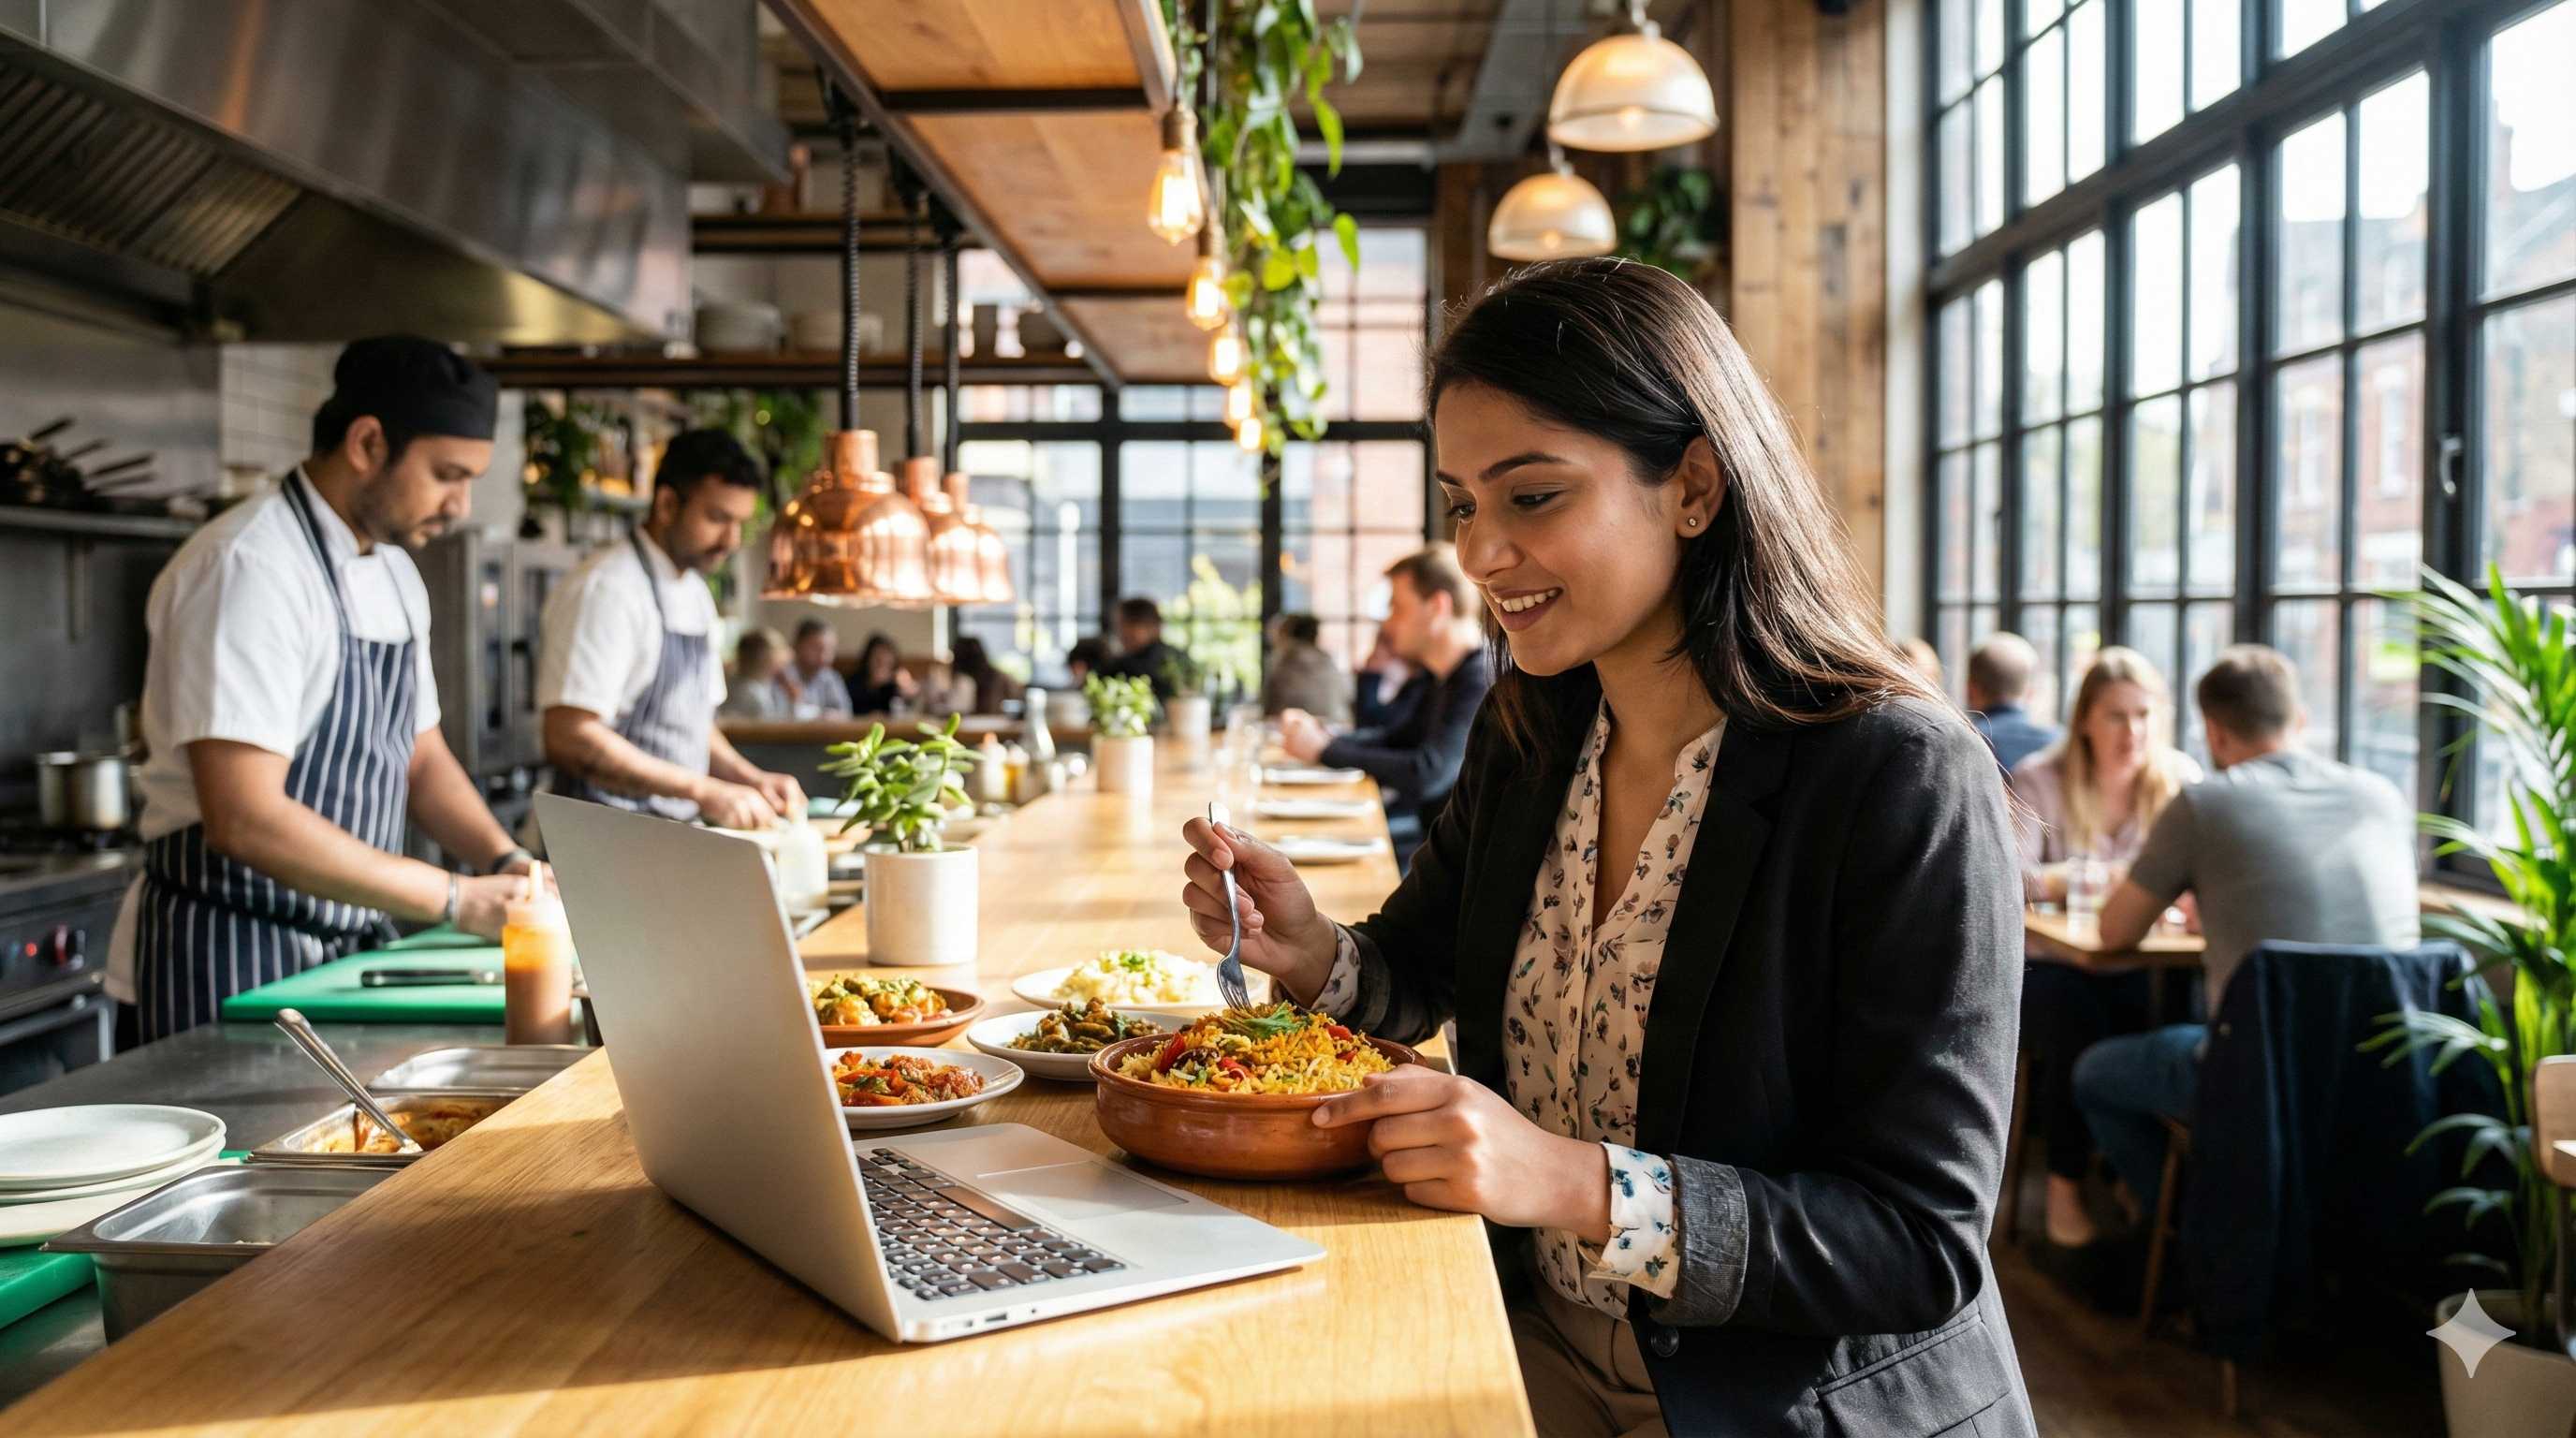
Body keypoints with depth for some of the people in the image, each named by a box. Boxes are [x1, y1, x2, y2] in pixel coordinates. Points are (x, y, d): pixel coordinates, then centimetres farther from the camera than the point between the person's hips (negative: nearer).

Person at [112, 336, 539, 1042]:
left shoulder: (394, 575, 9)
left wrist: (508, 865, -3)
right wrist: (454, 898, -22)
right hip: (224, 969, -8)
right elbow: (245, 819, -26)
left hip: (347, 951, 8)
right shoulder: (248, 567, -19)